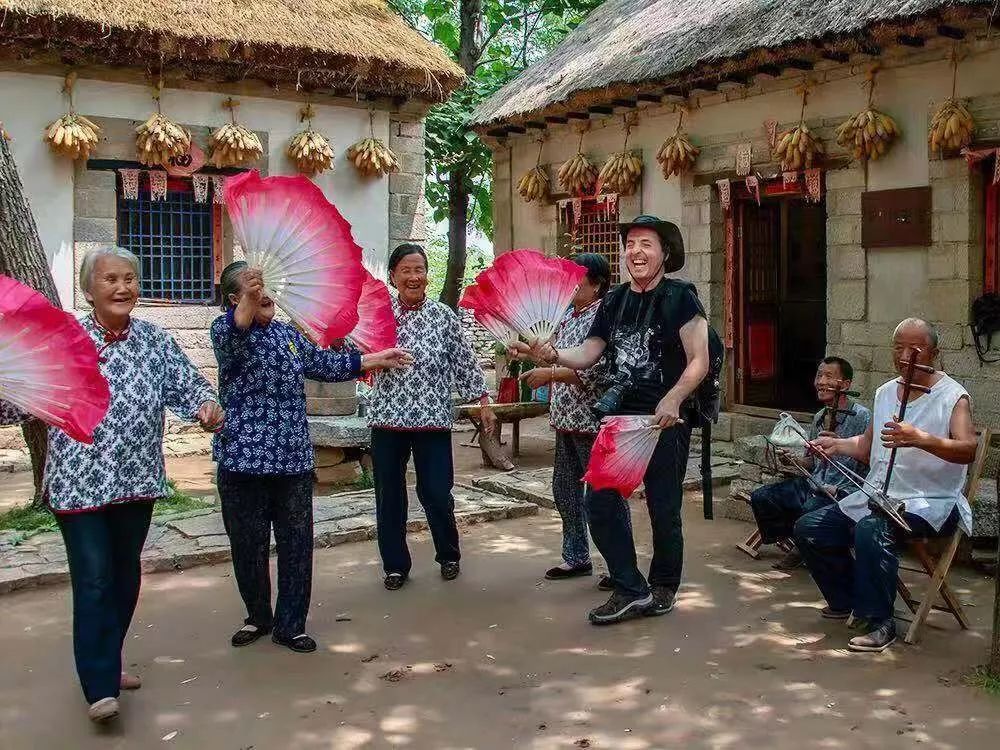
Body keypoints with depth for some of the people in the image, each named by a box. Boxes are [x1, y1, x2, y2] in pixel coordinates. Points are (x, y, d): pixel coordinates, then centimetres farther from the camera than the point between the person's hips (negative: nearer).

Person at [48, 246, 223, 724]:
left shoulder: (155, 340, 3)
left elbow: (188, 383, 2)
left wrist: (208, 406, -19)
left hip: (137, 480, 4)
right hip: (79, 482, -4)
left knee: (125, 577, 16)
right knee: (93, 580, -7)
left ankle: (106, 662, 34)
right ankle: (99, 686, -1)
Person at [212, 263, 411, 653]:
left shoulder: (288, 334, 15)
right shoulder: (225, 329, -4)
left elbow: (325, 364, 24)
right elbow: (232, 334, -29)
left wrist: (378, 359, 26)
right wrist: (249, 299, -48)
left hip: (293, 459, 5)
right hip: (243, 459, -4)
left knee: (297, 544, 5)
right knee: (248, 544, 7)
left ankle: (289, 625, 18)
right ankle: (258, 617, 28)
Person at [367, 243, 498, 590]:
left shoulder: (443, 315, 1)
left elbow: (465, 361, 4)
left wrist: (483, 402, 3)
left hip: (433, 419, -1)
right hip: (388, 419, 1)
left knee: (437, 493, 3)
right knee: (389, 496, 7)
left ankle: (448, 555, 27)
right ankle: (395, 565, 22)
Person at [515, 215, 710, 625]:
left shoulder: (679, 297, -6)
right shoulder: (614, 300, 12)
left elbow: (699, 361, -10)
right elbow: (588, 353, 10)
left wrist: (672, 400, -24)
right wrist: (553, 355, -8)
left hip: (665, 419, -6)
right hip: (619, 414, 6)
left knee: (663, 508, 4)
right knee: (601, 499, 1)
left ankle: (663, 588, 24)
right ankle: (631, 588, 11)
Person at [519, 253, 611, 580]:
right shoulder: (569, 313, 13)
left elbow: (594, 371, -23)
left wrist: (550, 374, -19)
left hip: (592, 419, -9)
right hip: (566, 418, 9)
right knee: (565, 490, 16)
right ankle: (576, 557, 30)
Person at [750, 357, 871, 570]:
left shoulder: (862, 417, -9)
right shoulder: (818, 418, 15)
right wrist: (794, 460, 2)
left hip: (843, 490, -8)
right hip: (812, 484, 8)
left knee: (810, 510, -36)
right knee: (760, 497, -6)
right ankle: (800, 546, 9)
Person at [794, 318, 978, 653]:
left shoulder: (953, 396, -7)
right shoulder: (885, 393, 14)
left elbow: (968, 450, -23)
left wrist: (920, 439, -39)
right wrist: (837, 445, 7)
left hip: (930, 501, -8)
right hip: (876, 497, 8)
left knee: (871, 530, -37)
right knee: (808, 528, 1)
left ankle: (880, 624, -21)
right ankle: (846, 600, 20)